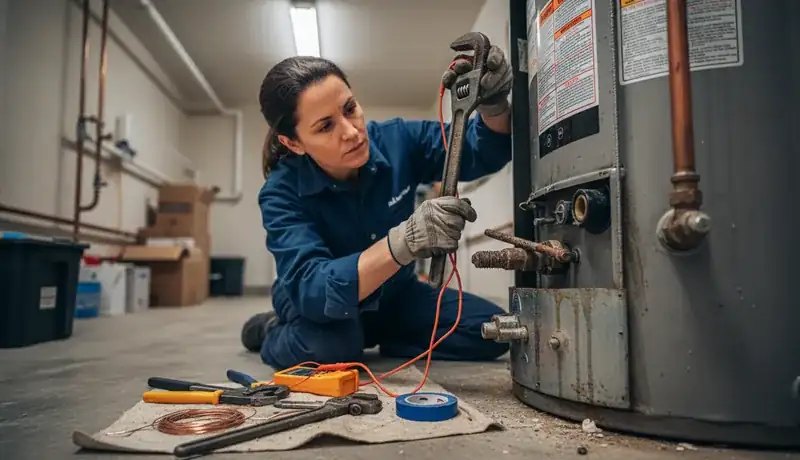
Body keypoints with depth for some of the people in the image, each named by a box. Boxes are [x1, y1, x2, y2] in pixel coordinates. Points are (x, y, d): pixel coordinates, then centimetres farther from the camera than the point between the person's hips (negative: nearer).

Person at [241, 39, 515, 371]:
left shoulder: (397, 140, -20)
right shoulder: (282, 193, -28)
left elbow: (484, 153, -12)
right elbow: (312, 289, -41)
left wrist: (494, 106, -37)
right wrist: (405, 242, -57)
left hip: (392, 297, 4)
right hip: (322, 307, -3)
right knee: (334, 345, -38)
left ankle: (372, 339, 5)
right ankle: (274, 334, -2)